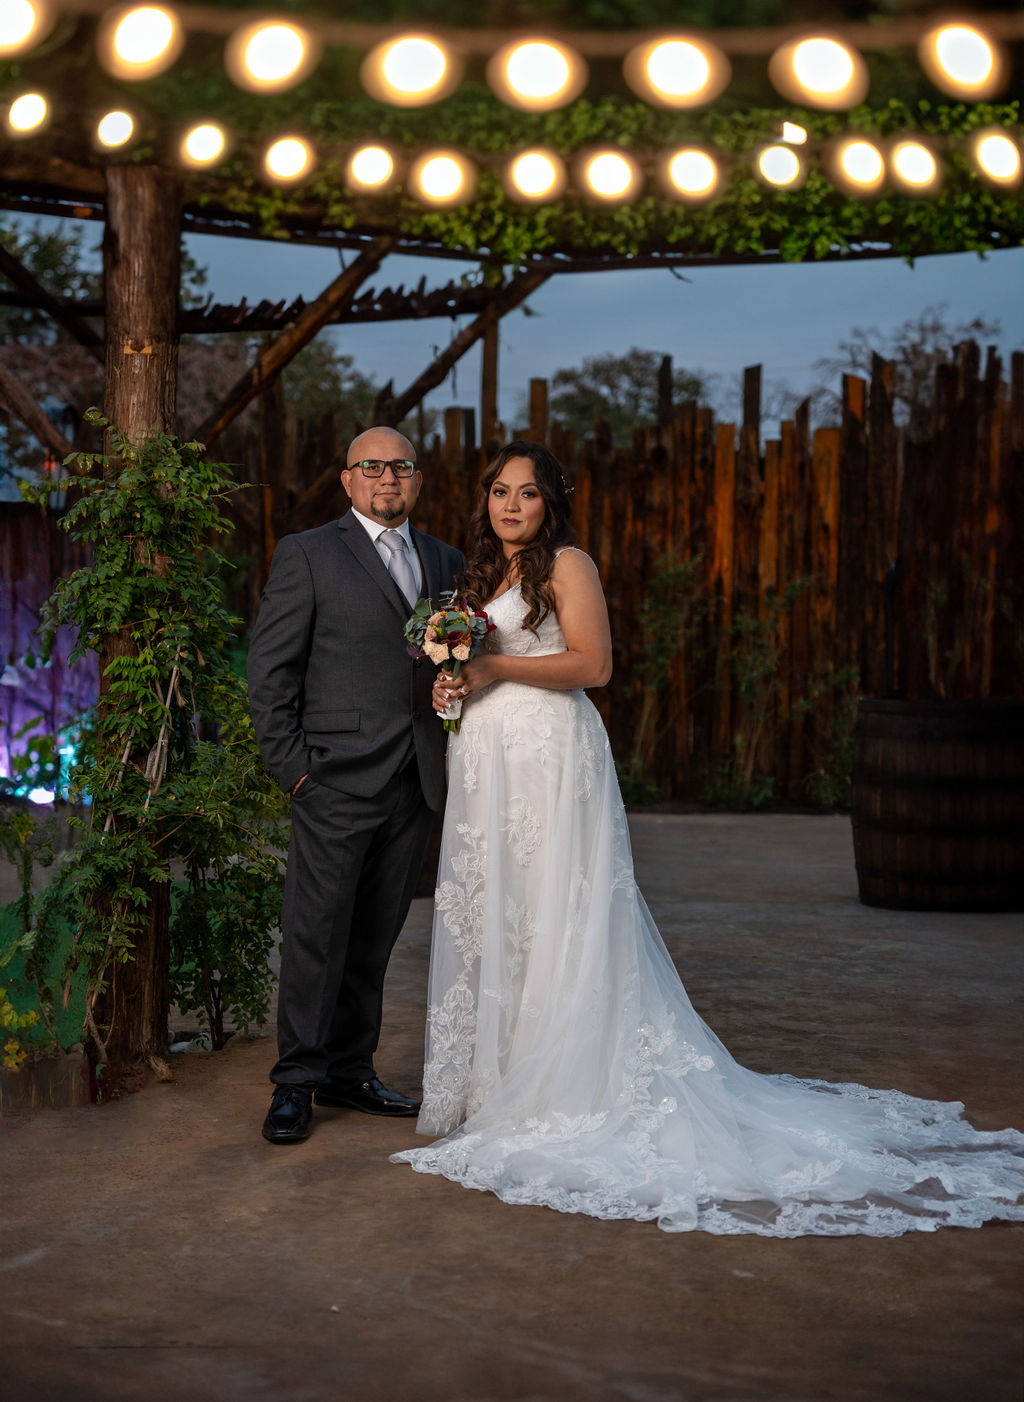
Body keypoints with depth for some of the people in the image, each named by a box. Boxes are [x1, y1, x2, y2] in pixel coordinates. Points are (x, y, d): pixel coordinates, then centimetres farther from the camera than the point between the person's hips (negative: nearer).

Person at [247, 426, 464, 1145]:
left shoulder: (447, 563, 16)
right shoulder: (307, 555, 0)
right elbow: (271, 670, -3)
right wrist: (290, 764, -8)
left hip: (416, 785, 5)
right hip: (337, 781, -5)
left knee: (375, 937, 11)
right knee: (317, 933, -3)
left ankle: (351, 1070, 22)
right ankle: (297, 1081, 7)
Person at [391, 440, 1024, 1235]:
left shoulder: (567, 565, -4)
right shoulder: (482, 574, 20)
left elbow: (593, 663, -14)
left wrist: (495, 667, -17)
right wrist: (453, 683, 3)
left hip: (550, 757, -8)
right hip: (487, 765, 8)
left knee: (551, 921, -7)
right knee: (487, 921, 7)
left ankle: (563, 1089, -1)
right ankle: (494, 1080, 15)